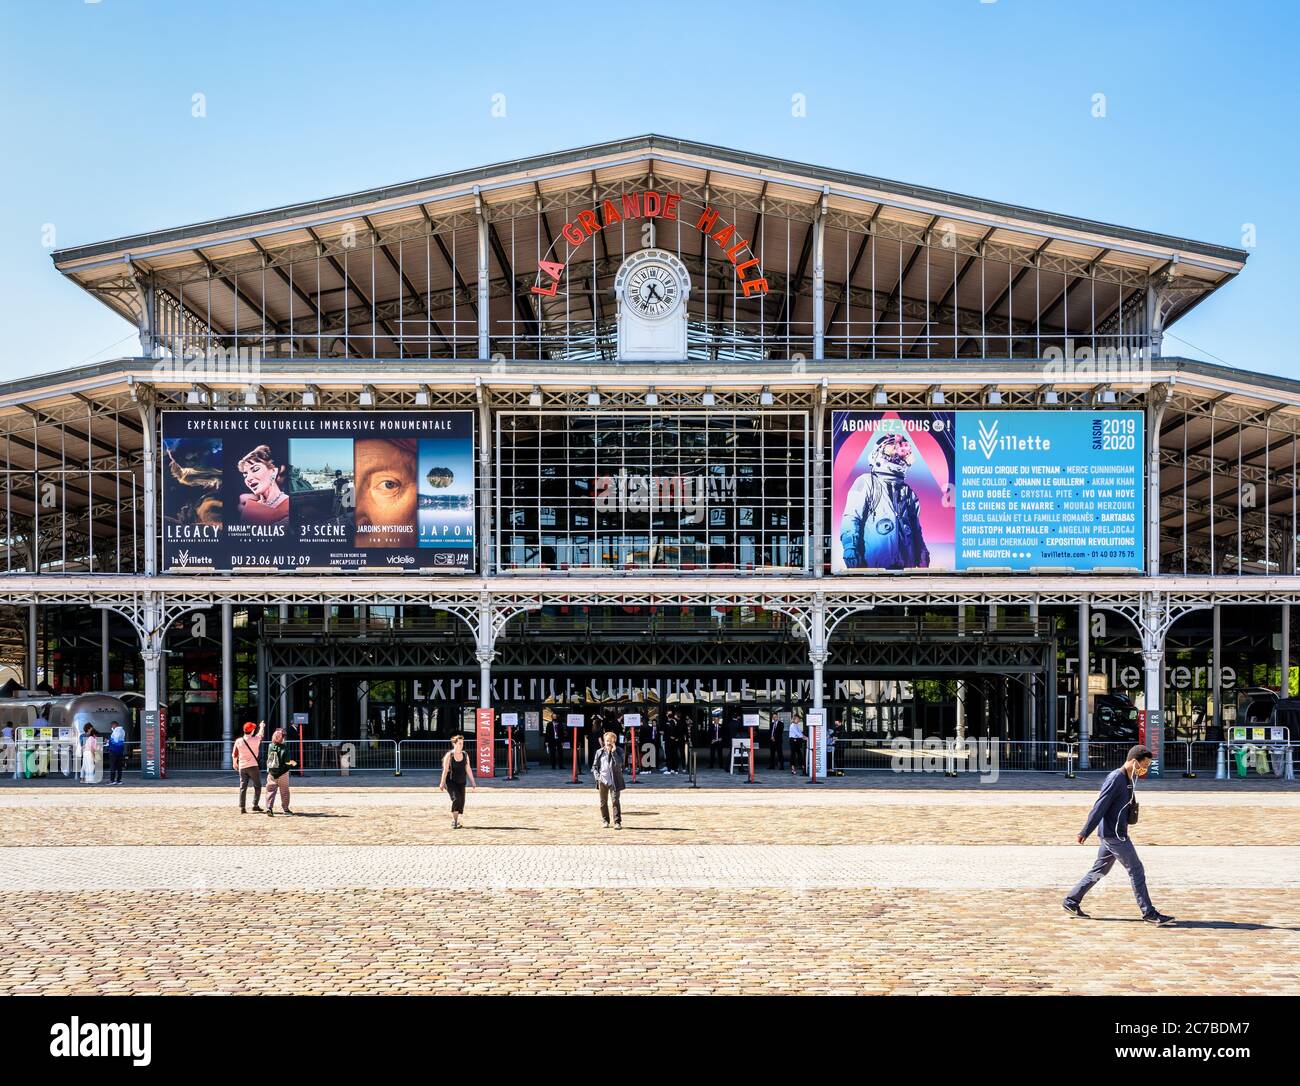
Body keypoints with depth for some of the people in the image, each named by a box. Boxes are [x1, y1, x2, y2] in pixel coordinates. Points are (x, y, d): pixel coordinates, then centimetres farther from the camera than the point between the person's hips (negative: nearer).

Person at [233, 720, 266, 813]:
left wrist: (234, 763, 27)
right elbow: (260, 734, 13)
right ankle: (255, 805, 3)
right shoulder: (255, 740, -10)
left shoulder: (238, 741, -2)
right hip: (253, 766, -3)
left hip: (242, 767, 3)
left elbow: (234, 755, 8)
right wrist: (262, 726, 35)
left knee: (242, 787, 6)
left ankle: (241, 807, 2)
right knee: (257, 786, 9)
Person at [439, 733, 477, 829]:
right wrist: (442, 783, -13)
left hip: (461, 782, 5)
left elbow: (468, 770, 9)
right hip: (451, 781, -5)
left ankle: (455, 820, 17)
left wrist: (473, 783, 6)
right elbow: (445, 770, -7)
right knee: (456, 799, -21)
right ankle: (454, 821, -15)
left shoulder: (465, 755, 6)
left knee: (461, 802, 0)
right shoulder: (449, 755, -6)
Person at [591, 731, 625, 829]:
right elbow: (594, 766, 11)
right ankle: (605, 820, 22)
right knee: (603, 802, 9)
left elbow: (619, 763, -14)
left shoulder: (618, 752, 2)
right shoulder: (600, 752, 8)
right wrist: (597, 776, -5)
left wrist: (613, 752, -16)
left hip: (614, 781, -3)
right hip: (602, 780, 3)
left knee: (615, 801, -9)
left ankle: (617, 822, -7)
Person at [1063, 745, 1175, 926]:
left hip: (1114, 834, 10)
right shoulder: (1115, 779, -18)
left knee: (1099, 870, 15)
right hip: (1113, 834, -10)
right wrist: (1085, 832, -18)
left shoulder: (1130, 779, 13)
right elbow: (1099, 807, -19)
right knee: (1136, 870, -5)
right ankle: (1149, 913, -1)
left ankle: (1071, 901, 21)